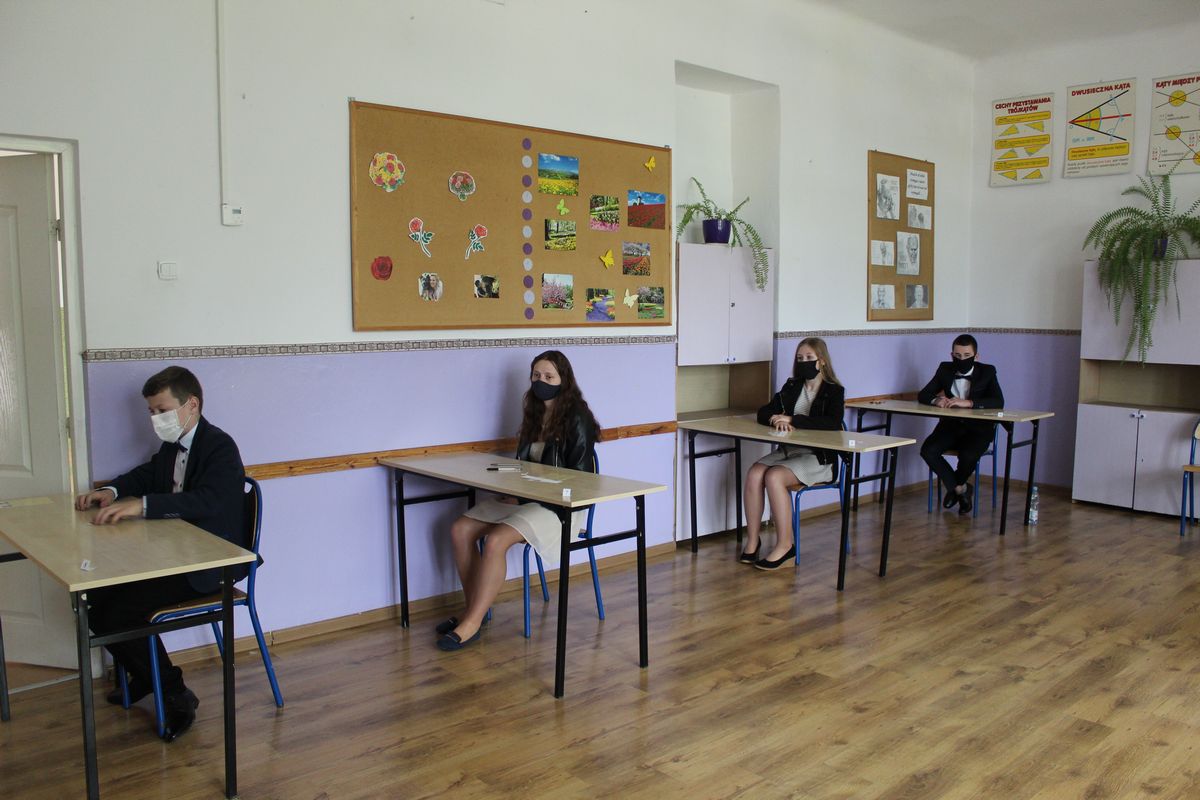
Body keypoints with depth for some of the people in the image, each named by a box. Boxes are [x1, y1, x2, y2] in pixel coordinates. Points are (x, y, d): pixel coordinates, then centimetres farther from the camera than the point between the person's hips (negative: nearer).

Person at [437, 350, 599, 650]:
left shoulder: (576, 420, -10)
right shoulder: (534, 414, 14)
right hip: (525, 498, 8)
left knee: (496, 540, -29)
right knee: (460, 529, -9)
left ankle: (472, 624, -19)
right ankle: (474, 610, -1)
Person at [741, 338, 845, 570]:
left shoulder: (834, 391, -2)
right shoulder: (792, 387, 16)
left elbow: (833, 423, -20)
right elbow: (763, 413, 12)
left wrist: (791, 420, -20)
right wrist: (776, 419, -13)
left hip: (818, 458, -5)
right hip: (788, 451, 5)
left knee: (774, 477, -30)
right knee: (754, 474, -23)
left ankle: (785, 544, -19)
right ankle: (752, 540, -16)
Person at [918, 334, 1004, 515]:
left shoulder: (987, 372, -2)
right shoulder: (945, 369, 7)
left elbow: (998, 402, -17)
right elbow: (922, 395, 3)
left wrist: (968, 402, -31)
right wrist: (936, 400, -21)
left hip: (978, 428, -3)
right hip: (951, 425, 3)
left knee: (968, 456, -33)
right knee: (928, 450, -25)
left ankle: (953, 486, 1)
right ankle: (961, 489, -6)